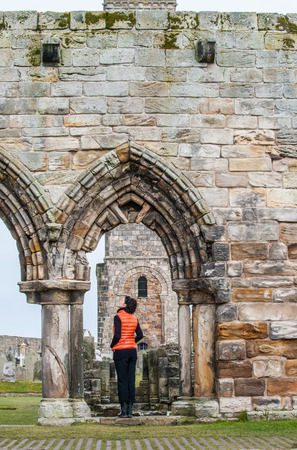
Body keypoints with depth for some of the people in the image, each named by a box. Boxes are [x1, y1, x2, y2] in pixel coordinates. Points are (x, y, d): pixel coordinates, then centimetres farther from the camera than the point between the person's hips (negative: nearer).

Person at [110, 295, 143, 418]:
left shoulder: (118, 317, -10)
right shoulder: (134, 318, 8)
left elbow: (117, 335, -17)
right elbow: (140, 335, 6)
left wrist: (112, 346, 1)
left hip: (120, 351, -5)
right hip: (132, 350, 5)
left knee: (122, 381, -2)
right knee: (131, 380, 5)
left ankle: (124, 409, -3)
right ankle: (130, 410, 6)